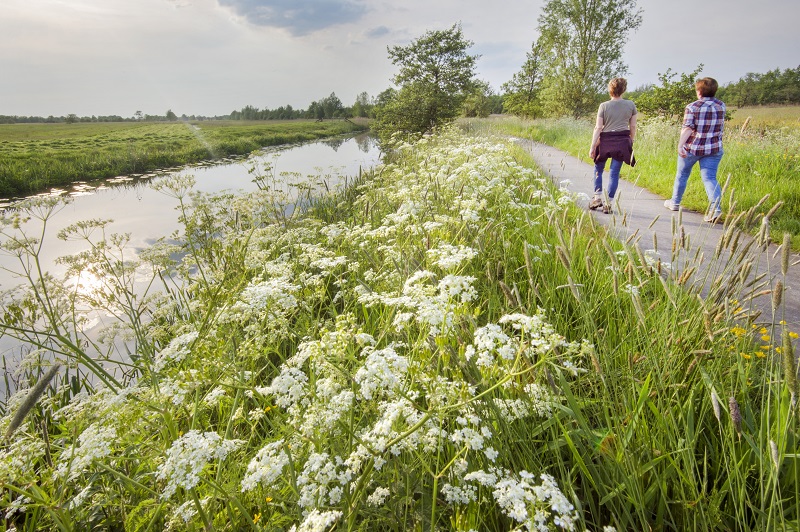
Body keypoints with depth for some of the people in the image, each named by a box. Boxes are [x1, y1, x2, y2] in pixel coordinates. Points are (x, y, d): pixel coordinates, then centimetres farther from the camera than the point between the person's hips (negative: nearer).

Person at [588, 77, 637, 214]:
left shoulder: (603, 106, -4)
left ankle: (598, 197, 12)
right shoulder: (631, 105, 3)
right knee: (614, 172, 3)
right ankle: (608, 203, 3)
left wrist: (592, 147, -5)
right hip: (622, 141, 2)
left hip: (605, 141, -1)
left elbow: (598, 128, -7)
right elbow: (633, 127, 6)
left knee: (598, 169, 16)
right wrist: (630, 143, 20)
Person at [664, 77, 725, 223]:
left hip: (692, 147, -3)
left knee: (682, 174, 16)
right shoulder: (721, 106, 4)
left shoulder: (692, 107, -11)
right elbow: (719, 125, 18)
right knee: (710, 178, -1)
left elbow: (687, 128, -20)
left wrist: (680, 144, -25)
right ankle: (716, 208, -17)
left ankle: (675, 202, 31)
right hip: (714, 149, 3)